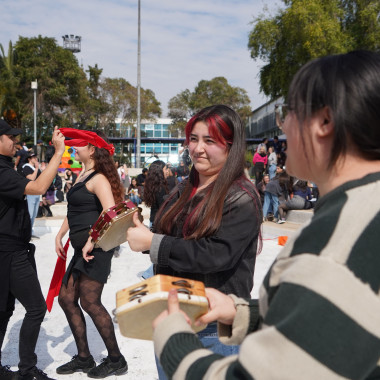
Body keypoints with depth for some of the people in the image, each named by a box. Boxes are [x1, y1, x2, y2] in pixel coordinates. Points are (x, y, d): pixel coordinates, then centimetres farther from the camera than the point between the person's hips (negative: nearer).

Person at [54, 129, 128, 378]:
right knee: (67, 298, 12)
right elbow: (74, 211, 24)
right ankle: (84, 358, 23)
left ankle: (116, 360, 8)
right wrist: (60, 235, 15)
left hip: (96, 247, -10)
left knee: (89, 301, -7)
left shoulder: (98, 178, -13)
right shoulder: (84, 176, 17)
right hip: (83, 248, 10)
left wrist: (91, 241, -27)